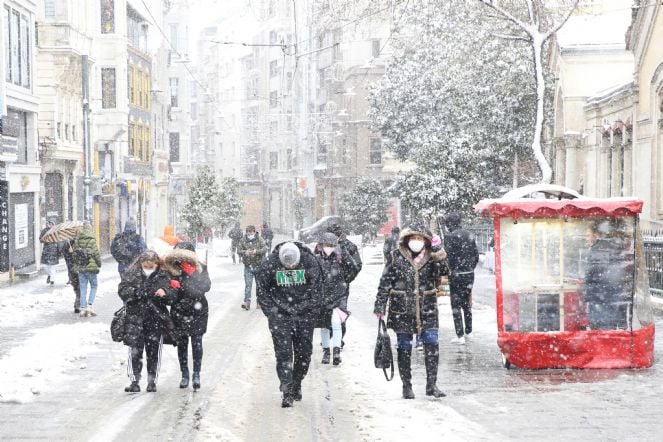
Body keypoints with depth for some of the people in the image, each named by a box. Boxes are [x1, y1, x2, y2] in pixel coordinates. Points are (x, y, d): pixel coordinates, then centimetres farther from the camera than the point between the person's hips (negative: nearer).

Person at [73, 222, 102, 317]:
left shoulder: (77, 240, 3)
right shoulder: (91, 240, -11)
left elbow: (74, 253, 8)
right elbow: (96, 253, -11)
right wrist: (99, 264, 3)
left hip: (79, 267, 4)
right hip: (90, 266, -4)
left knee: (83, 288, 10)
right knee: (93, 286, 8)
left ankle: (83, 308, 8)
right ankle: (90, 305, -6)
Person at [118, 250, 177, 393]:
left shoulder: (163, 276, 3)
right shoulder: (131, 274, 2)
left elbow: (172, 295, 1)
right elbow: (122, 290, -4)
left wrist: (165, 293, -21)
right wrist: (136, 292, -20)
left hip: (156, 318, 1)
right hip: (135, 318, -1)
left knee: (154, 351, 5)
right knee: (135, 351, -5)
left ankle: (152, 381, 16)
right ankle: (135, 381, -1)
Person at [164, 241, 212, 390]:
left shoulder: (200, 268, -2)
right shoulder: (172, 269, -2)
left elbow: (206, 286, -16)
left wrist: (193, 274, -23)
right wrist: (172, 285, -25)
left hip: (198, 311, -1)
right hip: (179, 311, 1)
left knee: (196, 342, -3)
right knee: (181, 343, 5)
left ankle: (196, 374, 5)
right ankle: (184, 375, 14)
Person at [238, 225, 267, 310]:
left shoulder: (259, 240, -1)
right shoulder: (243, 241, 2)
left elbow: (265, 249, -11)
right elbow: (239, 250, -3)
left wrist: (257, 251, -29)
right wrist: (245, 252, -24)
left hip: (258, 265, 0)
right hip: (248, 266, 0)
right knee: (248, 285, -8)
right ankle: (247, 302, -11)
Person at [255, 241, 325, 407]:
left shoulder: (310, 262, -13)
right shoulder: (270, 263, -14)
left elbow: (316, 289, -3)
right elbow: (261, 289, -1)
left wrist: (313, 314, -2)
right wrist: (271, 312, -2)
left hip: (304, 314, 1)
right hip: (280, 315, -1)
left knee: (304, 353, 6)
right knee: (283, 353, -7)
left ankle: (296, 386, 25)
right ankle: (287, 393, -4)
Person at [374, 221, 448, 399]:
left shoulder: (431, 258, 4)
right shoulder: (397, 257, 0)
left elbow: (440, 274, -12)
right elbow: (385, 283, 1)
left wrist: (440, 261, -29)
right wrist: (380, 307, -3)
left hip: (427, 310, 1)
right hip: (402, 310, -1)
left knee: (432, 344, -6)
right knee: (404, 348, 5)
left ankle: (431, 384, 2)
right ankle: (407, 386, 16)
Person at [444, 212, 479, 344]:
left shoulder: (450, 237, -13)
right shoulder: (469, 235, 6)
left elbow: (449, 257, -18)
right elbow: (476, 255, 8)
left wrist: (451, 271, -8)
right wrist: (470, 268, 15)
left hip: (456, 275, -6)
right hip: (469, 274, 6)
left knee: (456, 305, 0)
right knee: (467, 303, 19)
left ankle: (460, 336, -3)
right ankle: (468, 331, 28)